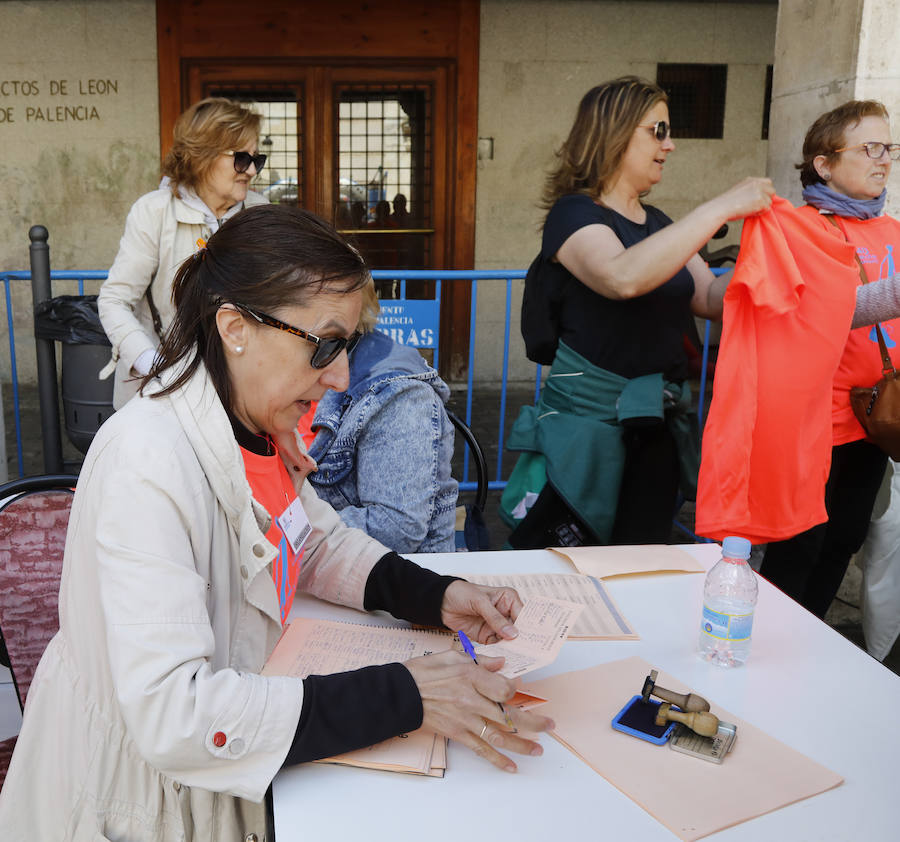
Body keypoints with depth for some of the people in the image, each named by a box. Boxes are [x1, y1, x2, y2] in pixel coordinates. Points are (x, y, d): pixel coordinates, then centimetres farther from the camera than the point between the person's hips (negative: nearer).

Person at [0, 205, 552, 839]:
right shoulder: (146, 464, -29)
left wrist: (436, 596, -9)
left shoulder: (255, 426, -4)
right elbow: (168, 715, -33)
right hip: (134, 782, -7)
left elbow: (321, 543, 9)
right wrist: (404, 698, -33)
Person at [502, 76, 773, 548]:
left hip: (656, 427, 7)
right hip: (587, 424, -7)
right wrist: (722, 208, -26)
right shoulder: (574, 214, -9)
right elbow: (625, 277, -30)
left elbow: (712, 299, 11)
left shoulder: (657, 224, 14)